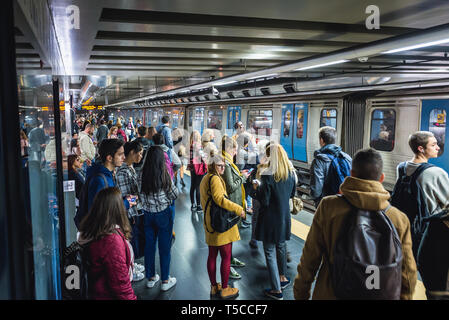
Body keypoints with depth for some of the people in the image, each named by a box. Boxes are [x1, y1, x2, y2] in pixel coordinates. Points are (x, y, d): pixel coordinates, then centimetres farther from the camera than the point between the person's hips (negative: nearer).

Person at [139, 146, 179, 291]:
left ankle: (151, 278, 29)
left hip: (147, 213, 4)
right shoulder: (164, 174, -17)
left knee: (149, 245, 15)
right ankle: (165, 280, 19)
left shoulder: (142, 175, -7)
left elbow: (141, 196, 2)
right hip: (164, 213, -4)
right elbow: (175, 194, -8)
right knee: (164, 246, 8)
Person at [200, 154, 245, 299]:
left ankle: (214, 287, 27)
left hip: (210, 224, 10)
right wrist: (238, 209, -23)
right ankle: (225, 289, 12)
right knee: (226, 257, 2)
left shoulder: (204, 179, 15)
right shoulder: (215, 178, -16)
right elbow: (219, 199, -27)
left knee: (212, 255, 15)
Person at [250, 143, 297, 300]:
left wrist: (256, 188, -5)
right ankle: (283, 277, 42)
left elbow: (264, 200, -20)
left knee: (270, 252, 5)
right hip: (284, 216, 7)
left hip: (270, 219, -7)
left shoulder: (268, 175, -22)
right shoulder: (290, 173, -2)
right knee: (281, 246, 25)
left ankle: (277, 290, 12)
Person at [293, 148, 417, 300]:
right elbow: (407, 277, -5)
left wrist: (300, 293, 2)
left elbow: (309, 259, -11)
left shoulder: (328, 207, -17)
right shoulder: (400, 219, -12)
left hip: (330, 294, -1)